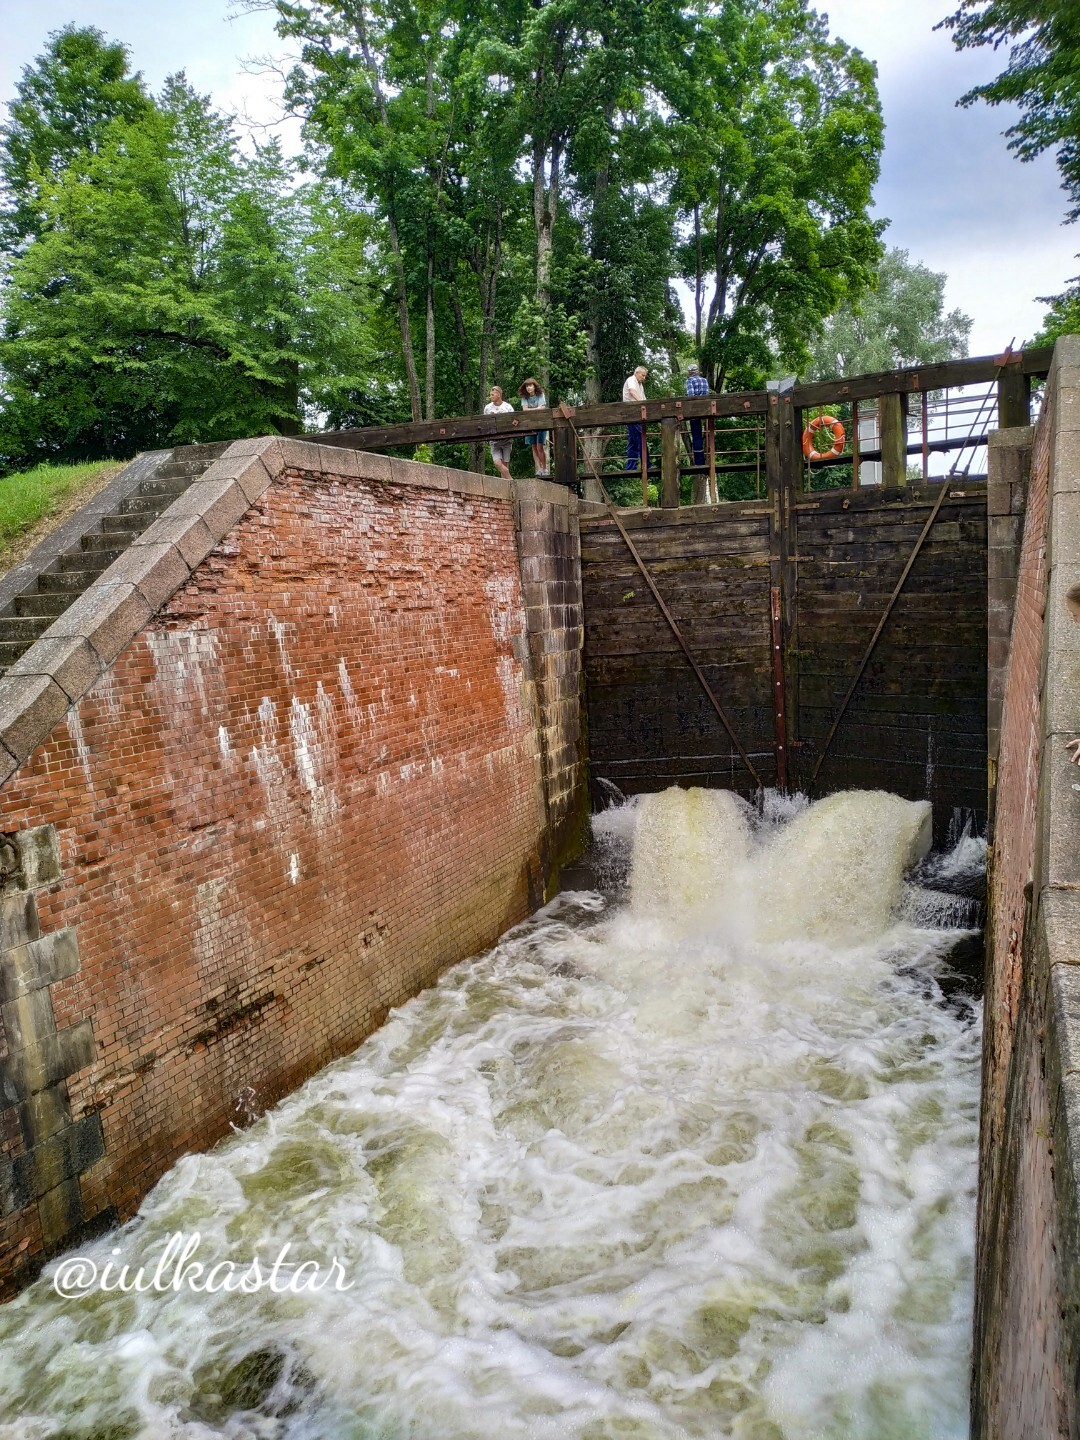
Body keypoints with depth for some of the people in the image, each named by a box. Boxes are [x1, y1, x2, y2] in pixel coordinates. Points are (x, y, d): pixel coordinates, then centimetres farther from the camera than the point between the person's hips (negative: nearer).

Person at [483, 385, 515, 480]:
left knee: (505, 464, 0)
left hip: (506, 439, -2)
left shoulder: (508, 407, -1)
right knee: (497, 463, -14)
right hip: (494, 439, 2)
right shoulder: (487, 408, 6)